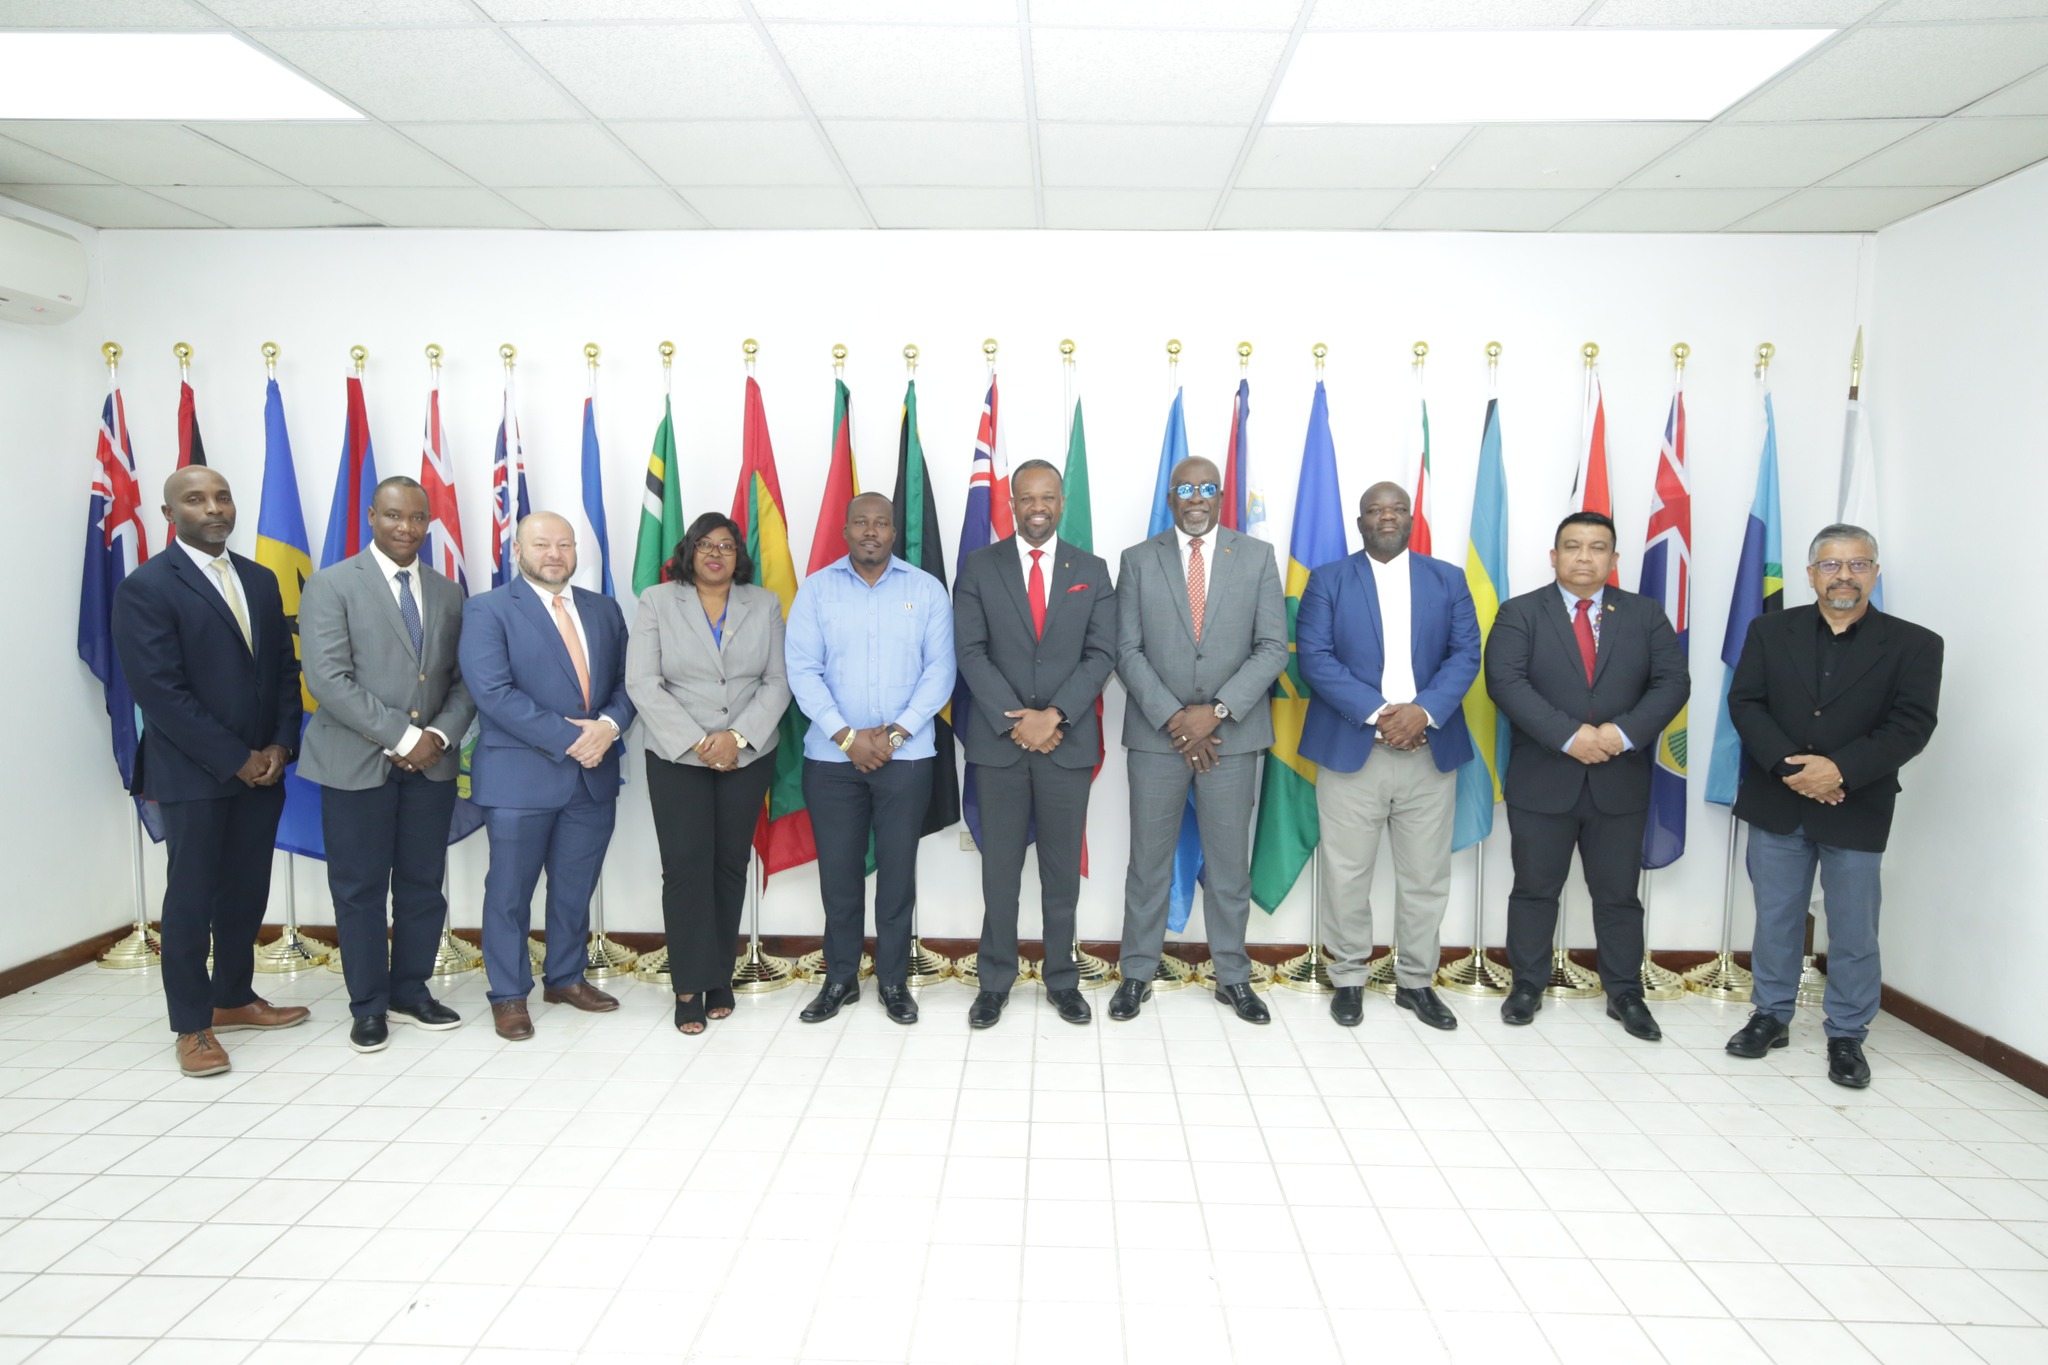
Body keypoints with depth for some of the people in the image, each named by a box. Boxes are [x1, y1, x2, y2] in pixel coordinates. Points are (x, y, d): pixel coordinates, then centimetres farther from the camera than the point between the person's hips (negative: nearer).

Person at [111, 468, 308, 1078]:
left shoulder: (261, 580, 11)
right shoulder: (145, 588, -8)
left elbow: (285, 669, 11)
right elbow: (160, 692, -14)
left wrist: (280, 745, -3)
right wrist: (235, 759, -15)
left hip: (261, 768, 6)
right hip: (191, 774, -5)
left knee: (247, 891, 13)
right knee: (192, 899, 3)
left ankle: (233, 998, 29)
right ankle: (192, 1026, 15)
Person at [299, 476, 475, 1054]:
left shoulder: (448, 593, 11)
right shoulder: (331, 586, -3)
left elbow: (463, 680, 9)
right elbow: (328, 679, -13)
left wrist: (440, 735, -9)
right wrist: (401, 736, -17)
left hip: (432, 763, 4)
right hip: (357, 763, -4)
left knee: (423, 885, 10)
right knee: (360, 890, 5)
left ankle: (410, 991, 26)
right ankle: (369, 1006, 19)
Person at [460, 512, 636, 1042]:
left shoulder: (604, 610, 12)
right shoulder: (487, 610, -4)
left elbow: (626, 680, 8)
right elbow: (493, 692, -15)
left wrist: (608, 726, -12)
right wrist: (568, 736, -18)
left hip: (594, 775, 5)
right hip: (520, 776, -4)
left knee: (576, 888, 14)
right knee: (510, 892, 6)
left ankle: (566, 978, 31)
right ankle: (509, 996, 20)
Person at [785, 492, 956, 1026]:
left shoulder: (927, 590, 3)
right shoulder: (816, 589, 3)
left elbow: (940, 670, -2)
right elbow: (802, 670, -3)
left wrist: (896, 733, -12)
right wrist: (847, 736, -12)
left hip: (906, 755, 0)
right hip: (832, 756, 0)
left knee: (898, 871, 6)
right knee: (838, 871, 7)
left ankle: (893, 981, 20)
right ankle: (840, 979, 23)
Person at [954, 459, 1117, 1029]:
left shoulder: (1091, 570, 6)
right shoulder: (978, 567, 3)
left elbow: (1101, 654, -1)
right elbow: (972, 652, -4)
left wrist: (1055, 715, -13)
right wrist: (1015, 721, -13)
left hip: (1069, 741, 1)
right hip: (998, 741, -1)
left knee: (1063, 869, 9)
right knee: (1000, 868, 7)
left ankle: (1062, 980, 22)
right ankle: (995, 981, 19)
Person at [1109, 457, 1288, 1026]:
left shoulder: (1256, 557, 4)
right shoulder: (1138, 560, 4)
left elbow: (1272, 648, -2)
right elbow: (1127, 651, -1)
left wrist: (1217, 711, -12)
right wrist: (1173, 719, -11)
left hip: (1232, 733, 0)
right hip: (1156, 734, 0)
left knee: (1230, 862, 9)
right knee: (1148, 862, 7)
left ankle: (1233, 977, 23)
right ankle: (1137, 974, 20)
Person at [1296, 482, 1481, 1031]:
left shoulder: (1448, 580, 12)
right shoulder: (1328, 581, 6)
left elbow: (1466, 654, 3)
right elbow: (1315, 657, -5)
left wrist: (1424, 711, -14)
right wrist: (1377, 713, -15)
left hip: (1430, 751, 2)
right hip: (1350, 749, -2)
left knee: (1426, 876, 8)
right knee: (1347, 874, 3)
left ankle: (1416, 981, 23)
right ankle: (1348, 979, 18)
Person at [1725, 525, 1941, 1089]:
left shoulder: (1914, 645, -1)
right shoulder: (1769, 631, 4)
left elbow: (1911, 725, -9)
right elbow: (1744, 703, -4)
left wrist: (1840, 768, -21)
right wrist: (1788, 765, -17)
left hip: (1857, 809, -1)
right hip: (1776, 804, 2)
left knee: (1853, 931, 6)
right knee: (1775, 919, 13)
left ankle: (1846, 1035, 21)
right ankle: (1771, 1015, 27)